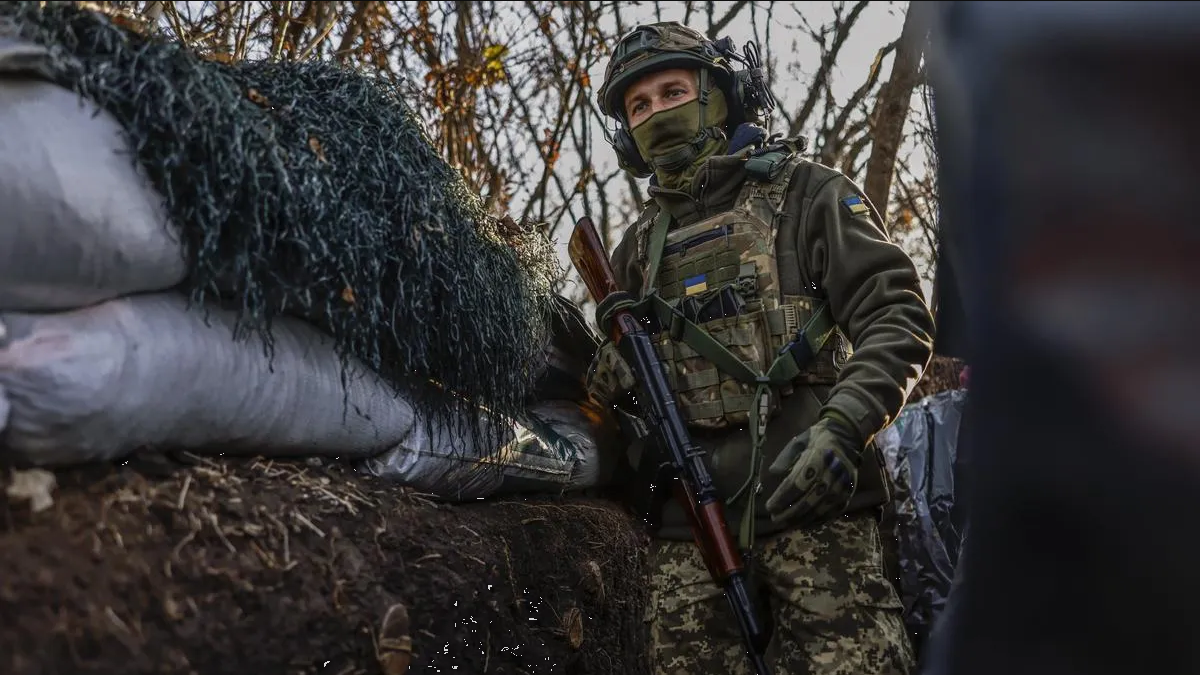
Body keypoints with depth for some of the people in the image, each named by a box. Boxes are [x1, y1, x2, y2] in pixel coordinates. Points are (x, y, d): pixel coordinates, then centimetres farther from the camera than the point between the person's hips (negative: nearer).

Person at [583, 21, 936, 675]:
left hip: (806, 497, -3)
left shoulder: (800, 192, 9)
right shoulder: (637, 248, 21)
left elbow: (899, 317, -1)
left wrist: (842, 429, -16)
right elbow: (609, 382, 28)